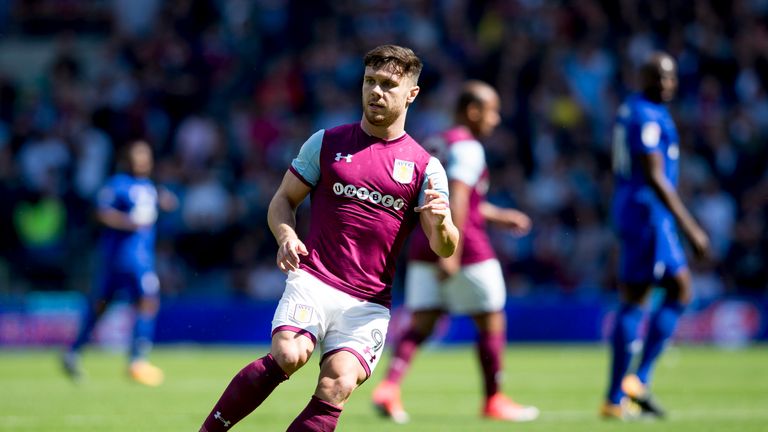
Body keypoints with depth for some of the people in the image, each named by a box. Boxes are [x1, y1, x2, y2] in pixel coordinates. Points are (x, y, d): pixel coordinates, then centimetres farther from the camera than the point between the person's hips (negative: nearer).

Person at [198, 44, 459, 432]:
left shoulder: (425, 167, 8)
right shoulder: (326, 143, 11)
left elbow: (444, 248, 3)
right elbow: (283, 200, 15)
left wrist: (441, 223, -21)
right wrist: (287, 237, -7)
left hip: (369, 303, 1)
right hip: (313, 280, -1)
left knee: (338, 384, -22)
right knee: (288, 356, -28)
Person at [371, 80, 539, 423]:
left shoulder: (434, 145, 17)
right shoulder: (467, 147, -12)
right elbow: (457, 201, -23)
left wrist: (500, 216, 31)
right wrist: (453, 252, -27)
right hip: (465, 246, -8)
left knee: (421, 324, 3)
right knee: (492, 323, 7)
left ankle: (389, 386, -17)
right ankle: (494, 401, 13)